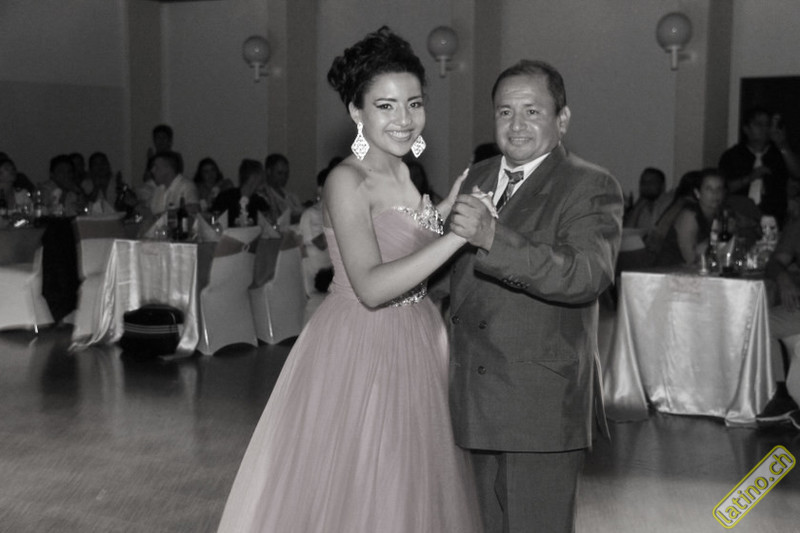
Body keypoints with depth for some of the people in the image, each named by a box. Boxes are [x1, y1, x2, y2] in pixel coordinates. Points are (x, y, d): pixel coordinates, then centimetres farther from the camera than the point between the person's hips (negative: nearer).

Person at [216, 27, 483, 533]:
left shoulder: (401, 173, 8)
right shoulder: (348, 181, -16)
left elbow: (414, 249, 10)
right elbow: (371, 287, -27)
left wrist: (451, 207, 5)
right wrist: (456, 235, -28)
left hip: (414, 348, 8)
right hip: (360, 351, -8)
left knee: (405, 489, 17)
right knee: (347, 491, 3)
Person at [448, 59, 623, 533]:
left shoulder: (592, 187, -10)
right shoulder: (478, 178, 13)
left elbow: (589, 276, -27)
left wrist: (492, 237, -35)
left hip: (543, 403, -7)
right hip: (482, 401, 7)